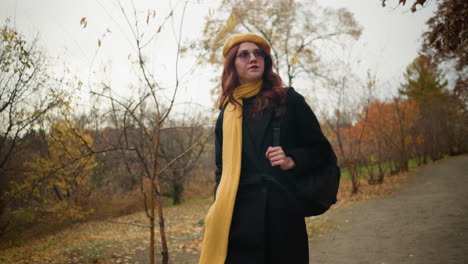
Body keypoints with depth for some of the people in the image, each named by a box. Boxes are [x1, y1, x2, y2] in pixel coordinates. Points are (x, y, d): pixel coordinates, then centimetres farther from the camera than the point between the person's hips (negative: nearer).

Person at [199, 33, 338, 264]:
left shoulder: (288, 99, 4)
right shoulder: (227, 114, 13)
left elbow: (321, 148, 7)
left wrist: (292, 161, -12)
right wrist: (219, 209, 5)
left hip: (282, 211, -2)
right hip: (238, 216, 2)